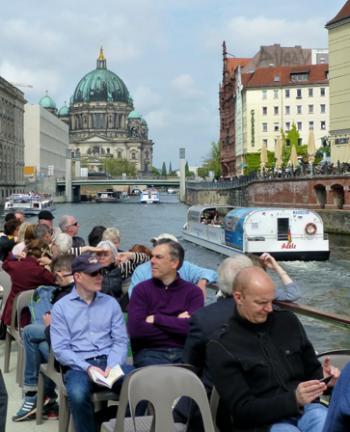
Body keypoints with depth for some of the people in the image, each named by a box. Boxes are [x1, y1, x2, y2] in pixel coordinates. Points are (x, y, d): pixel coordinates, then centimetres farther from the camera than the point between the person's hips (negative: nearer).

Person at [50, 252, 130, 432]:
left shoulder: (111, 303, 12)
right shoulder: (61, 307, 4)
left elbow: (121, 341, 6)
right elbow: (60, 349, -4)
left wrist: (111, 366, -13)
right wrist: (87, 367, -17)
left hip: (109, 361, 2)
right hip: (78, 366, -2)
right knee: (77, 394, -37)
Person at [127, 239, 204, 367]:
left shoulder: (193, 291, 10)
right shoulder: (141, 289, 8)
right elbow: (135, 329, -7)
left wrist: (156, 319, -5)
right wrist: (178, 324, -3)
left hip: (184, 352, 1)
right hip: (150, 353, -1)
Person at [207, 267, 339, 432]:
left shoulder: (288, 321, 12)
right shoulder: (221, 347, -3)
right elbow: (242, 410, -8)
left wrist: (323, 376, -3)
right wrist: (294, 399, -21)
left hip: (306, 408, 4)